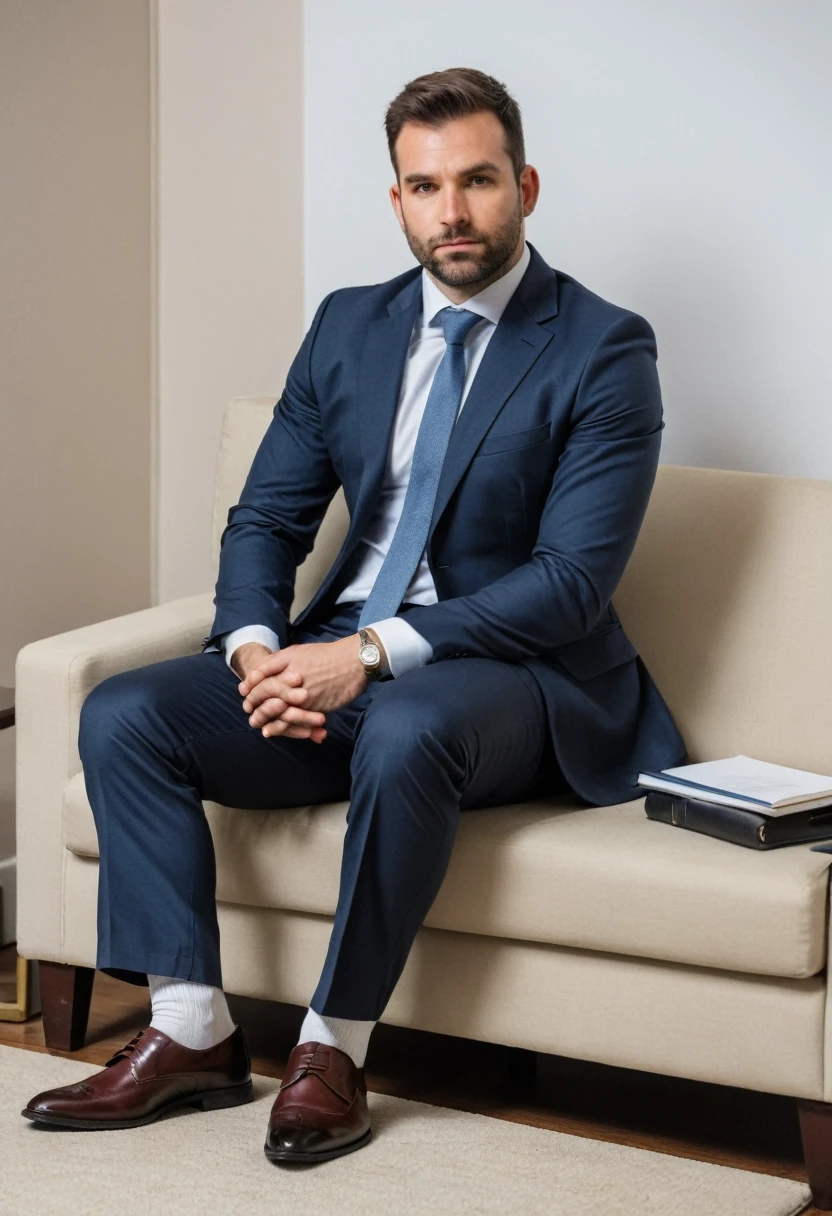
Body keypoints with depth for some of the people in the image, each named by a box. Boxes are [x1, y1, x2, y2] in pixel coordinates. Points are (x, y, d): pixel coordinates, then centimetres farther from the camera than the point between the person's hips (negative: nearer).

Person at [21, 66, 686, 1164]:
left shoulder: (604, 351, -8)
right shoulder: (350, 326, 10)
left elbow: (572, 579, -16)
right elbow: (266, 515, 11)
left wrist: (372, 654, -24)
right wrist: (255, 647, -12)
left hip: (509, 674, -6)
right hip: (335, 660, 6)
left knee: (403, 730, -39)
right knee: (122, 714, -14)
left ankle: (334, 1048, -24)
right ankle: (191, 1033, -14)